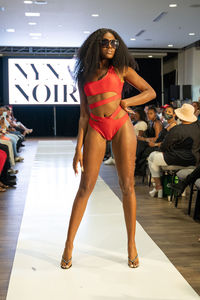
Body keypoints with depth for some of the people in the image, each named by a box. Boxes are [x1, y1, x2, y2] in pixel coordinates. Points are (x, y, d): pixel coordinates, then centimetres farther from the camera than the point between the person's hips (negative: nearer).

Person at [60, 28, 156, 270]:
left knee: (127, 187, 0)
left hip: (121, 125, -1)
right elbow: (84, 114, 11)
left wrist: (125, 102, -4)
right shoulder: (84, 76, 14)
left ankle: (132, 245, 11)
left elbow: (150, 92, 9)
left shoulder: (121, 69, 10)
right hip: (95, 129, 1)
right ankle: (69, 244, 9)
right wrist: (78, 148, 4)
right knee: (85, 187, -1)